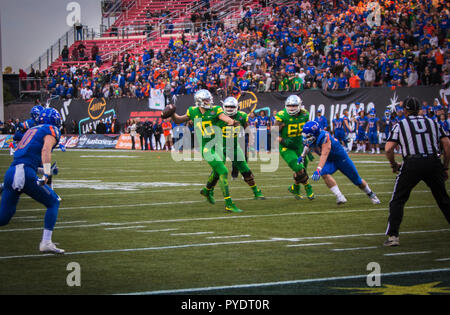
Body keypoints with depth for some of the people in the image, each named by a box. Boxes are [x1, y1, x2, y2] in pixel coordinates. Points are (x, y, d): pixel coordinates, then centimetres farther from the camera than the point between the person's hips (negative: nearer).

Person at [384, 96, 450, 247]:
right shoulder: (432, 122, 18)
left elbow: (388, 149, 1)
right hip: (434, 162, 3)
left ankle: (393, 236, -3)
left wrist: (394, 165, 17)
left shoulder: (400, 125, 9)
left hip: (412, 163, -3)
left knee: (398, 200, 7)